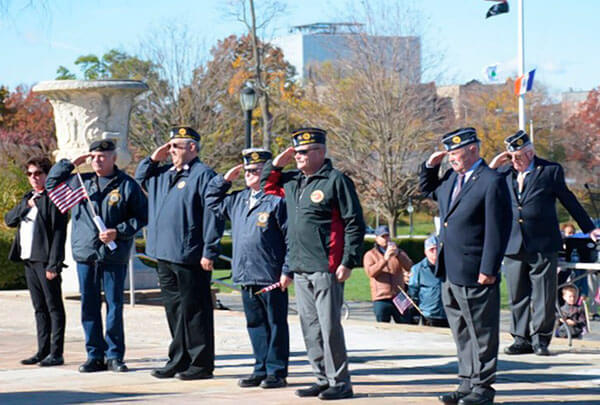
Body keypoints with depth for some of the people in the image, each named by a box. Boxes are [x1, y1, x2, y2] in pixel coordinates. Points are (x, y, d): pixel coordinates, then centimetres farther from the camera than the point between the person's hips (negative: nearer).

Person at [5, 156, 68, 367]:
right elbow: (9, 220, 12)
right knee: (39, 308, 11)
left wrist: (53, 264, -19)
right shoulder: (28, 198, 19)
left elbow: (59, 233, -13)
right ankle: (43, 351, 16)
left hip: (45, 261, -8)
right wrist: (26, 206, -5)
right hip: (29, 260, 8)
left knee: (54, 306, -4)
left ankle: (56, 353, -4)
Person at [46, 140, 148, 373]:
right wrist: (71, 164, 9)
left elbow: (142, 216, 1)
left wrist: (118, 232, -12)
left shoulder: (127, 185, -1)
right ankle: (95, 356, 12)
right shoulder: (80, 182, 11)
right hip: (85, 255, 4)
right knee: (89, 307, 5)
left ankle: (114, 356, 8)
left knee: (115, 307, 0)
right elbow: (52, 183, 20)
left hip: (114, 256, -4)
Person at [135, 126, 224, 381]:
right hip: (165, 255, 9)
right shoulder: (164, 174, 16)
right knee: (174, 309, 13)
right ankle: (179, 361, 20)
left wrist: (209, 252, -19)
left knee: (194, 310, -3)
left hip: (190, 257, -9)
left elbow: (212, 215, -15)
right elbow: (141, 178, 34)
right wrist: (153, 159, 15)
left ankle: (201, 364, 3)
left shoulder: (202, 175, -10)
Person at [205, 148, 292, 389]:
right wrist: (225, 179, 15)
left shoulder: (276, 200, -9)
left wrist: (287, 271, -13)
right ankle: (261, 369, 20)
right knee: (255, 324, 12)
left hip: (271, 278, -7)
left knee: (275, 325, 2)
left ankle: (276, 372, 7)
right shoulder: (238, 200, 13)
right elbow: (212, 201, 29)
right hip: (246, 277, 7)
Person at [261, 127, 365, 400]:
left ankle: (340, 383, 1)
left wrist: (348, 262, -13)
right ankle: (323, 379, 19)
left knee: (329, 327, -6)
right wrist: (277, 163, 13)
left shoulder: (336, 181, -7)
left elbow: (355, 224, -8)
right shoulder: (292, 182, 14)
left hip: (326, 268, -8)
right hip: (300, 270, 8)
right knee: (310, 327, 11)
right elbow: (267, 185, 33)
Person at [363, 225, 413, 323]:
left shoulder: (399, 253, 16)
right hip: (381, 299, -2)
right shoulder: (370, 255, 9)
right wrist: (385, 259, -21)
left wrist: (397, 254, -19)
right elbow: (370, 272, -10)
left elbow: (409, 267, -2)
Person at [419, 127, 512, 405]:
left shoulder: (492, 182, -13)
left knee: (481, 333, 2)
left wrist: (488, 270, -18)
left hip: (475, 274, -8)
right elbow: (427, 189, 32)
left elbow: (498, 230, -16)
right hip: (449, 272, 8)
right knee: (461, 333, 15)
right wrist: (431, 165, 12)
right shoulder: (451, 178, 11)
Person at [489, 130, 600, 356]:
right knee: (517, 295, 7)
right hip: (513, 245, 3)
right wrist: (493, 166, 1)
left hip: (542, 245, -3)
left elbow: (569, 201, 10)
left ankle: (540, 338, 8)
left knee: (543, 295, -1)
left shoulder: (550, 171, 2)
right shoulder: (504, 172, 10)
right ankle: (522, 339, 14)